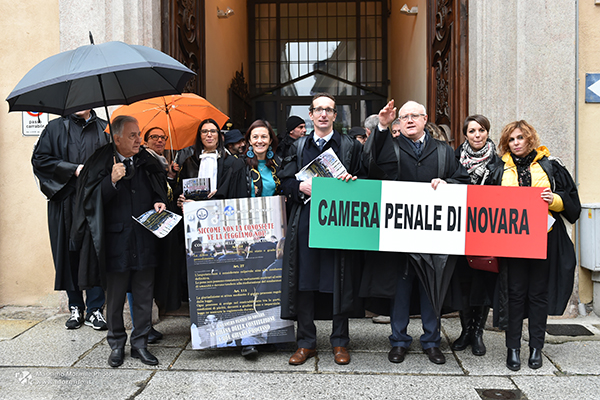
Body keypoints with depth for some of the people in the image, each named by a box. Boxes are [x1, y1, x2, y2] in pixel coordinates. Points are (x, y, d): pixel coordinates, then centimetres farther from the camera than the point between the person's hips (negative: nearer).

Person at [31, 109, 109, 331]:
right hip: (66, 202, 0)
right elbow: (39, 159, 2)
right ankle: (76, 308, 16)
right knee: (70, 254, 3)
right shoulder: (56, 128, 9)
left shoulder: (104, 129, 11)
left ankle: (95, 309, 5)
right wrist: (73, 169, -8)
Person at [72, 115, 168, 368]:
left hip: (144, 242, 3)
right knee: (116, 297, 9)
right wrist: (112, 181, -19)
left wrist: (160, 202, -2)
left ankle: (140, 343, 21)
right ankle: (117, 344, 25)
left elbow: (159, 190, 19)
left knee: (144, 295, 8)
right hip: (115, 241, -3)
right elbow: (92, 200, -6)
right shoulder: (101, 164, -3)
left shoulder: (147, 163, 8)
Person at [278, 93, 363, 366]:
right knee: (304, 281, 3)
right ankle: (306, 343, 16)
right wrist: (301, 187, -9)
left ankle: (340, 342, 17)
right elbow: (285, 181, 10)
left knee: (339, 281, 2)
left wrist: (351, 183, -15)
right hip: (305, 221, 2)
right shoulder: (298, 147, 15)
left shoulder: (350, 146, 9)